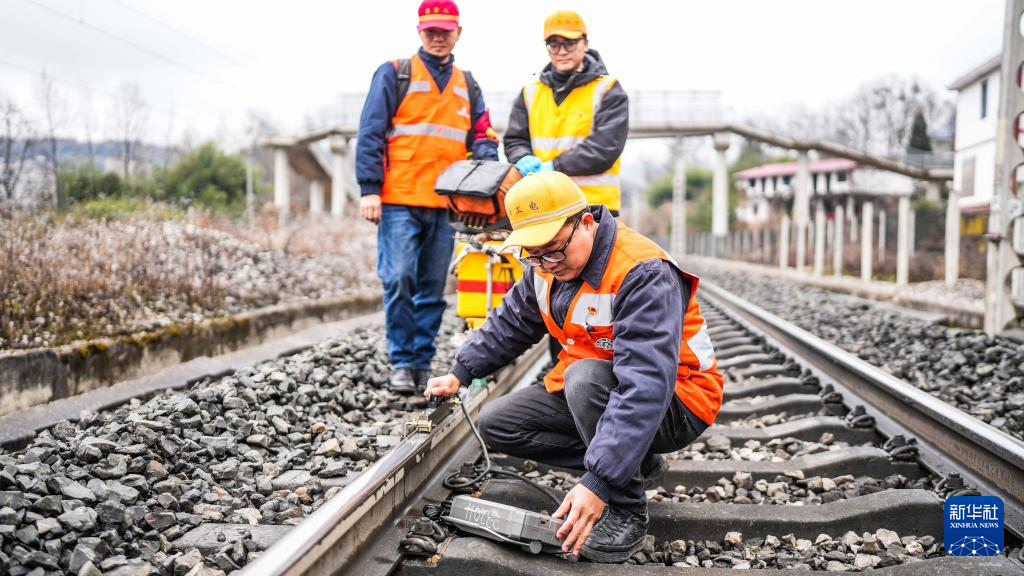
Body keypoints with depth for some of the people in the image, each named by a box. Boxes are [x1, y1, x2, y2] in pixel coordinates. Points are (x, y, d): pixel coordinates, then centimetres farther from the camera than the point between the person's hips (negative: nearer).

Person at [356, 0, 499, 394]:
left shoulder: (467, 85, 19)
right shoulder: (394, 74, 5)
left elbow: (482, 136, 19)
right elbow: (370, 134, 0)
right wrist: (369, 189, -9)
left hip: (445, 205, 4)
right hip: (400, 201, -4)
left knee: (432, 290, 6)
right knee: (399, 280, -11)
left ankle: (423, 364, 15)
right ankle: (402, 363, 1)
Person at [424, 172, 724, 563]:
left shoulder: (643, 275, -30)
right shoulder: (546, 267, -4)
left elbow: (646, 388, -40)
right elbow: (509, 324, 14)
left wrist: (598, 483, -45)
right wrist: (460, 374, 5)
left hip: (672, 404, -8)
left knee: (586, 377, -37)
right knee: (497, 424, -3)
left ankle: (627, 512, -16)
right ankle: (634, 462, 3)